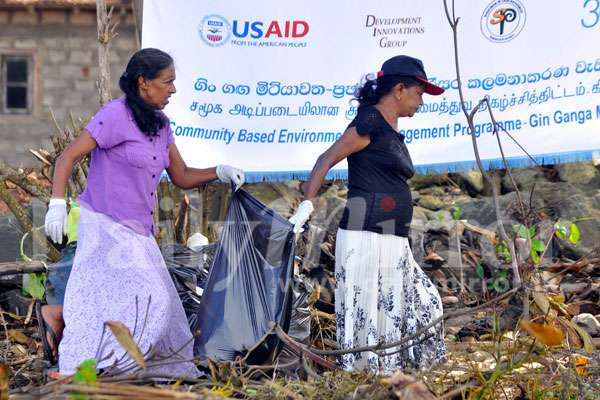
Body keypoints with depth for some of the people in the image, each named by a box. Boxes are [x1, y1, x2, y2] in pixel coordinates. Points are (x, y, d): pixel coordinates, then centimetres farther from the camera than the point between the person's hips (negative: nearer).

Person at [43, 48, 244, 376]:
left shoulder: (160, 124, 13)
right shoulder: (117, 115, -11)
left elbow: (181, 177, 18)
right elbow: (68, 157, -12)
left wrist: (219, 173, 2)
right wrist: (58, 203, -22)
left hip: (138, 232, 8)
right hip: (106, 226, -8)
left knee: (157, 305, 6)